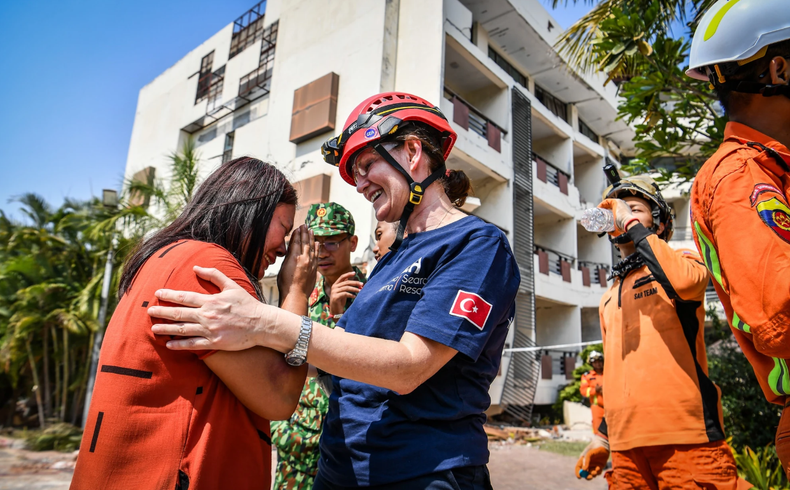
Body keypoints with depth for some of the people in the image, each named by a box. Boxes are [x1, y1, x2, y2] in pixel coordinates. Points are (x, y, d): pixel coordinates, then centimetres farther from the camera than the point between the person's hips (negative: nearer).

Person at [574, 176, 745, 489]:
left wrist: (632, 224, -13)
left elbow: (685, 282, -23)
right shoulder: (609, 299, 20)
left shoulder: (681, 262, 4)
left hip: (685, 438, -5)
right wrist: (603, 437, 20)